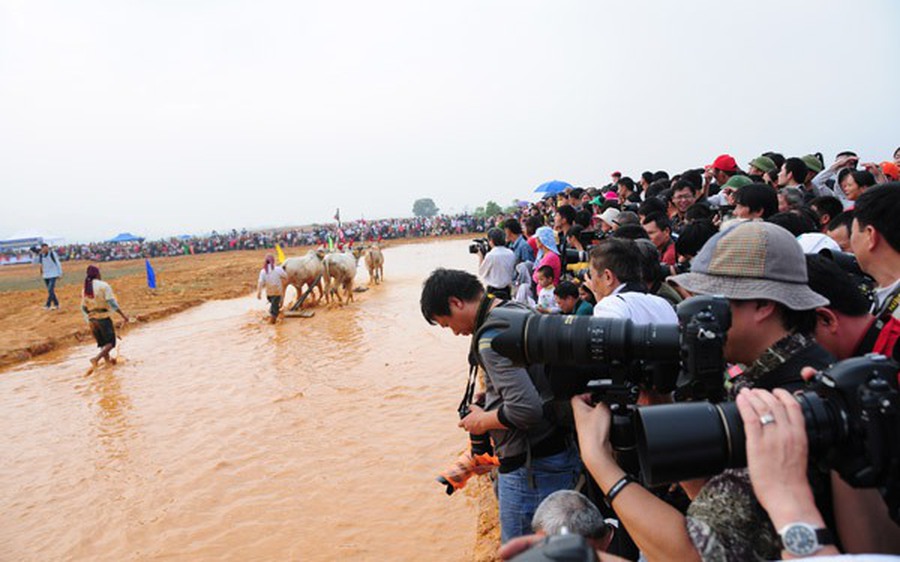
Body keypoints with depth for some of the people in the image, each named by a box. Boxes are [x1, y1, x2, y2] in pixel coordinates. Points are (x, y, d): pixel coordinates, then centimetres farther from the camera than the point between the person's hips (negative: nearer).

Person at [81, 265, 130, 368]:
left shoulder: (85, 289, 7)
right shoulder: (103, 285, -11)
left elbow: (84, 308, 11)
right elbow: (111, 302, -17)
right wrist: (123, 315, -15)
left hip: (92, 319, 6)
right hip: (103, 318, -6)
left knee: (102, 343, 19)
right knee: (110, 342, 1)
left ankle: (108, 360, 27)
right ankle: (96, 358, -17)